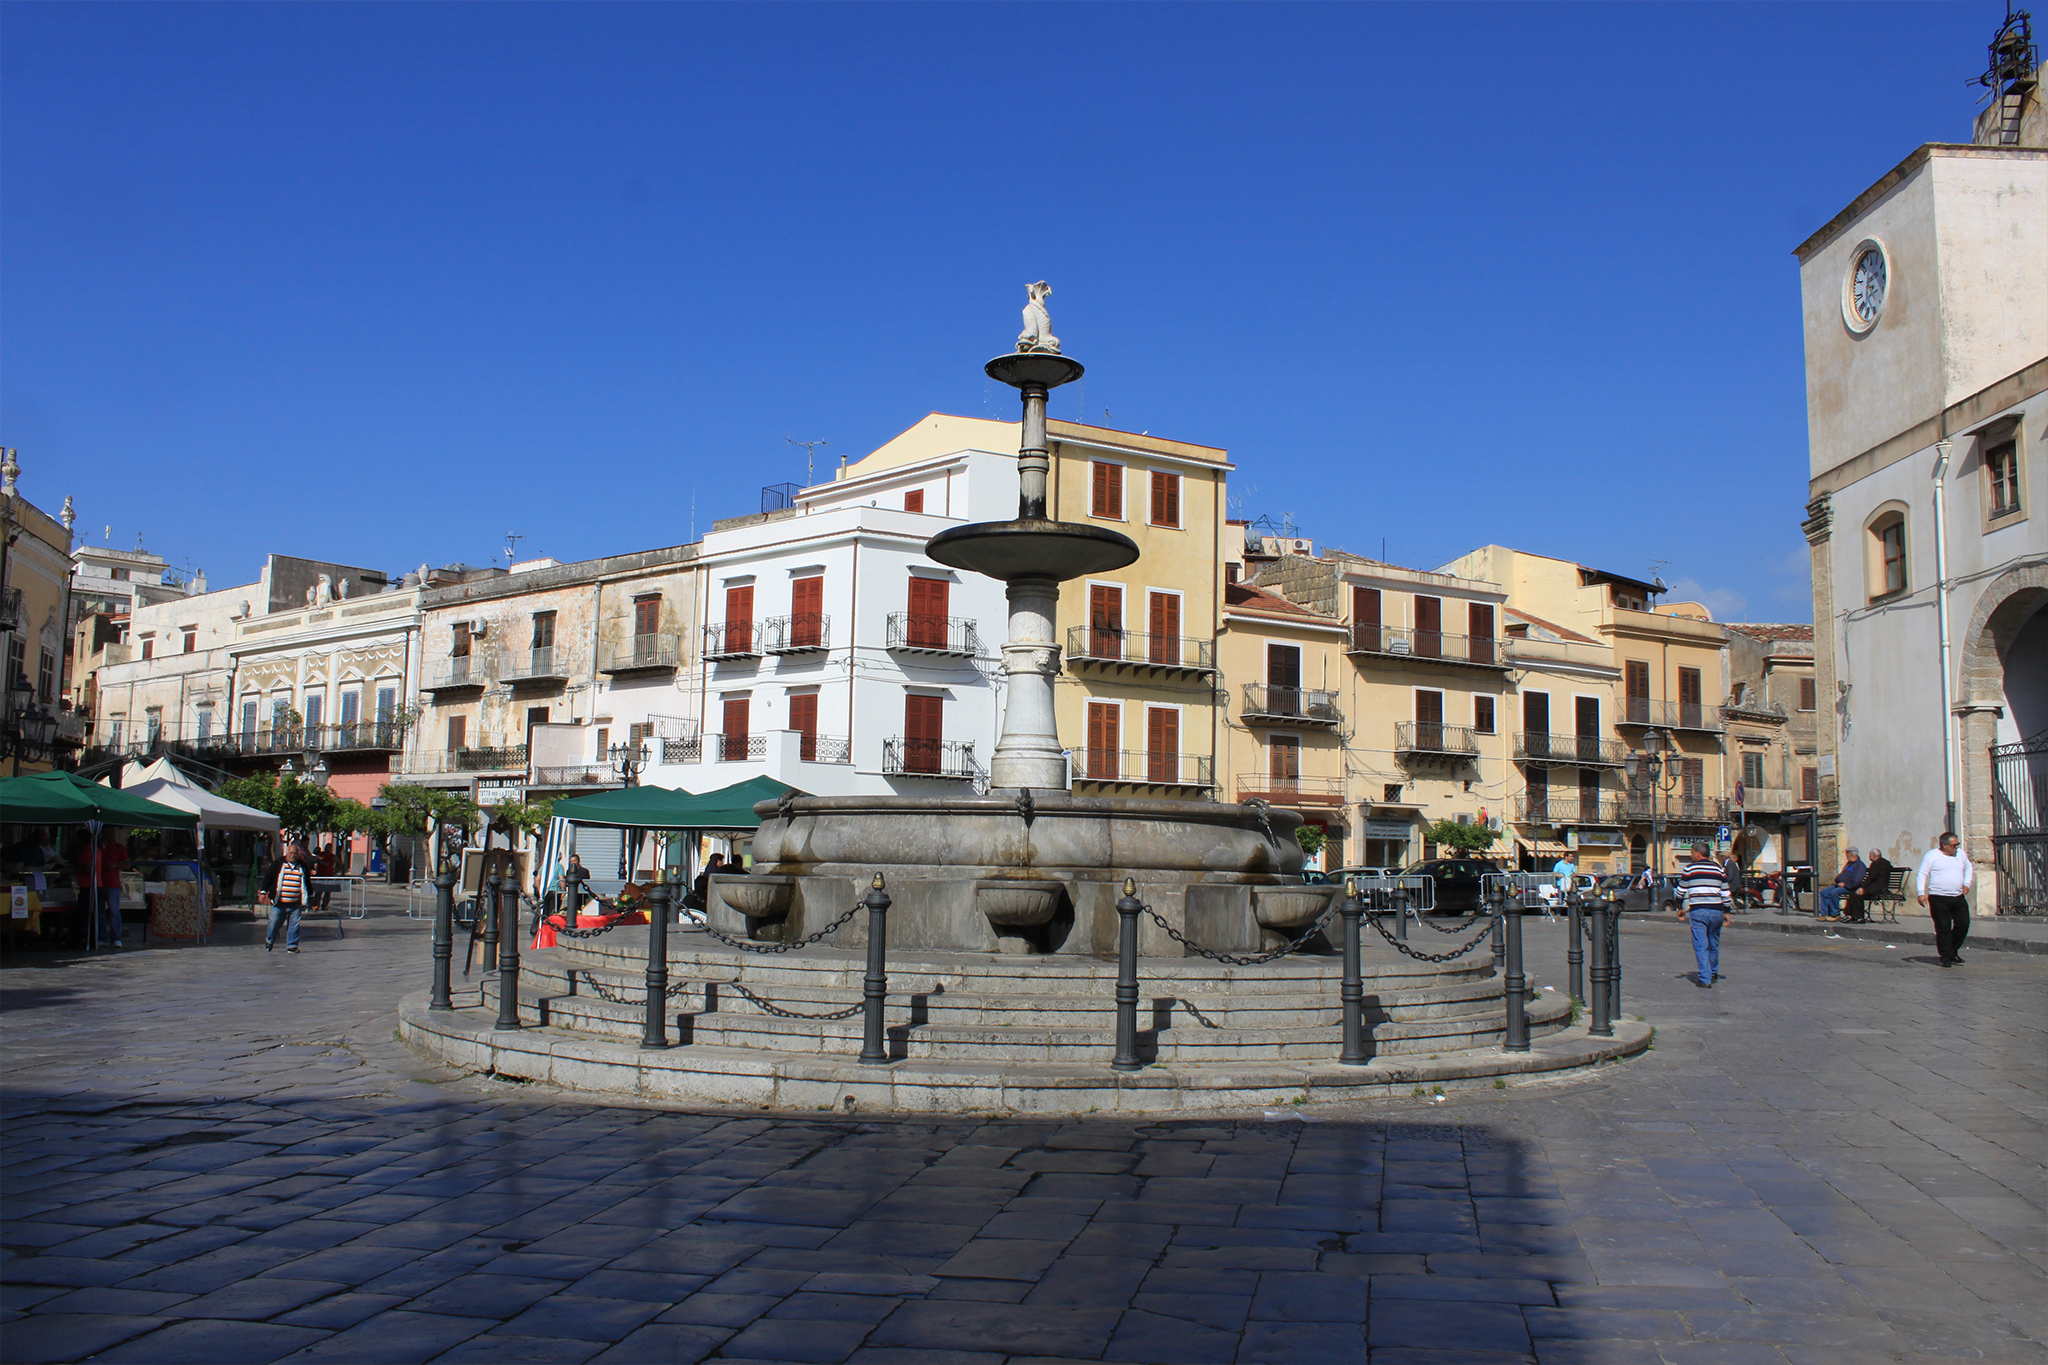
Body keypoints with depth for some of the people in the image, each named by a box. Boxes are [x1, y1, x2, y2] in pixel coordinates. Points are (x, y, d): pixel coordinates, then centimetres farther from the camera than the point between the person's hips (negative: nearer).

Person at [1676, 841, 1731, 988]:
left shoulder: (1690, 868, 2)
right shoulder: (1718, 868, 11)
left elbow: (1681, 891, 5)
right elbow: (1725, 892, 10)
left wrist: (1680, 909, 17)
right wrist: (1726, 912, 17)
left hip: (1698, 911, -4)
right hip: (1716, 911, 4)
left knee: (1701, 946, -3)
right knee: (1714, 945, 17)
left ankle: (1705, 978, -9)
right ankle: (1713, 974, 31)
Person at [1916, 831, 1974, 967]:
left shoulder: (1960, 854, 10)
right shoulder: (1932, 855, -6)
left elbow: (1968, 868, 26)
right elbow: (1922, 875, -5)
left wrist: (1967, 883, 10)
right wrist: (1921, 893, -14)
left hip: (1958, 898, 5)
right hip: (1939, 898, -5)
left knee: (1963, 924, 3)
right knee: (1943, 928, -4)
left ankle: (1952, 951, 23)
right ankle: (1946, 957, 4)